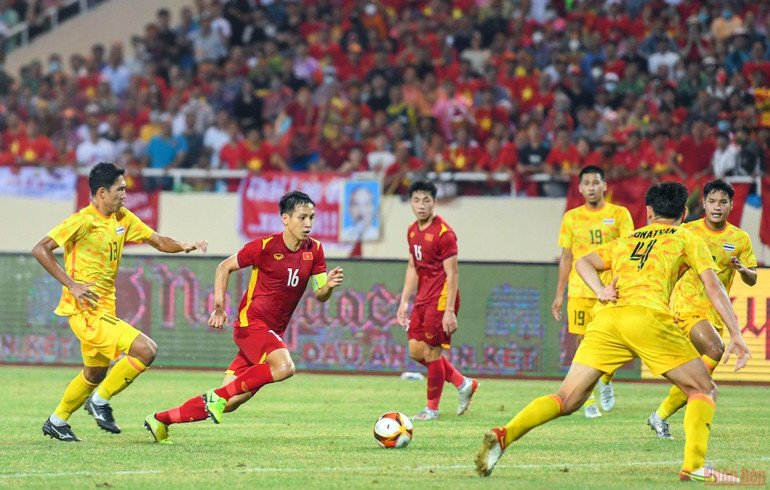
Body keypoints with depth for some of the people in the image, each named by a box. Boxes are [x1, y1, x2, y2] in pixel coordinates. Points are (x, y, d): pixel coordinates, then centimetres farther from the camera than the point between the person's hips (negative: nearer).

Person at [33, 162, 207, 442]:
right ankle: (100, 401, -4)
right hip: (86, 311, -9)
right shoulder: (83, 221, -15)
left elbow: (157, 241, 13)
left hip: (103, 310, 9)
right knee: (146, 350, -18)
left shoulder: (123, 219, 9)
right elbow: (40, 250, -17)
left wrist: (183, 247, -8)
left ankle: (57, 422, 39)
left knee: (95, 374, 23)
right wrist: (72, 284, -22)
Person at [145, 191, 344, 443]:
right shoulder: (265, 246, -10)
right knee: (284, 367, -33)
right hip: (250, 322, -6)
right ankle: (218, 395, -20)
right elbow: (224, 267, 1)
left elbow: (320, 295, 8)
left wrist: (329, 285, -15)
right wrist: (219, 306, -9)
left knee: (229, 404, 3)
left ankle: (160, 420, 15)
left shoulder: (314, 250, 5)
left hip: (272, 333, 6)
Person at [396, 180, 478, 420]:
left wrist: (449, 311, -20)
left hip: (441, 299, -9)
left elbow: (452, 274, -16)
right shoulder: (412, 231, 10)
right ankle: (463, 383, 20)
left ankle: (432, 409, 8)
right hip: (422, 299, 9)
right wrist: (404, 302, 14)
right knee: (416, 350, 7)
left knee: (432, 352, -4)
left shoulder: (444, 233, -15)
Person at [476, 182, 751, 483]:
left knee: (568, 400, 3)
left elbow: (582, 262, 23)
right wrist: (736, 336, 7)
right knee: (704, 391, 10)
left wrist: (601, 292, 10)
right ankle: (693, 466, -7)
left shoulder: (626, 240, 33)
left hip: (606, 318, 4)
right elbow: (712, 285, 10)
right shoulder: (686, 239, 20)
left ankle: (504, 435, -18)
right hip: (648, 316, -4)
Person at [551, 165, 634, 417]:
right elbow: (566, 258, 14)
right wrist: (559, 295, 12)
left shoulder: (619, 214, 4)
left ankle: (606, 381, 22)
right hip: (579, 290, 2)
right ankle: (588, 401, 8)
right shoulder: (571, 218, 10)